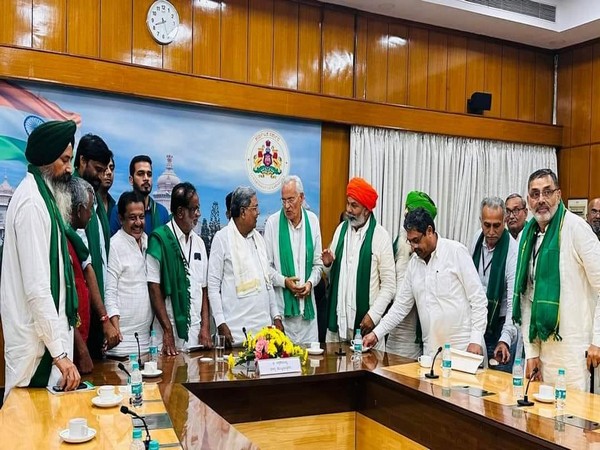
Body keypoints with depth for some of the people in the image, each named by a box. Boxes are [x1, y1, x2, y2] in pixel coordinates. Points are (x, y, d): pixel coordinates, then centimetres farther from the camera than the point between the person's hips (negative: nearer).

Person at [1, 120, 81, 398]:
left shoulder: (42, 196, 12)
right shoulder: (32, 202, -16)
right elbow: (36, 287, -21)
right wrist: (59, 352, -21)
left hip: (45, 333, 9)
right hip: (36, 342, -9)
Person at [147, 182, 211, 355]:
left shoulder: (199, 242, 11)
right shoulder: (159, 239, -7)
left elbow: (203, 288, 12)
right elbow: (154, 288, -10)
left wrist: (206, 327, 3)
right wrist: (167, 330, -12)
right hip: (170, 330, -5)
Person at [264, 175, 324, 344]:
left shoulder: (313, 220, 6)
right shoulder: (273, 223, -4)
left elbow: (318, 262, 11)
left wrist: (310, 282, -5)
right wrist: (284, 281, -13)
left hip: (307, 301, 3)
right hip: (282, 301, -3)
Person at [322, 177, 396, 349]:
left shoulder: (380, 236, -8)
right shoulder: (341, 229, 8)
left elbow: (389, 285, -6)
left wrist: (373, 315, -13)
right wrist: (328, 264, -4)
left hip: (365, 318, -4)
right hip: (338, 316, 5)